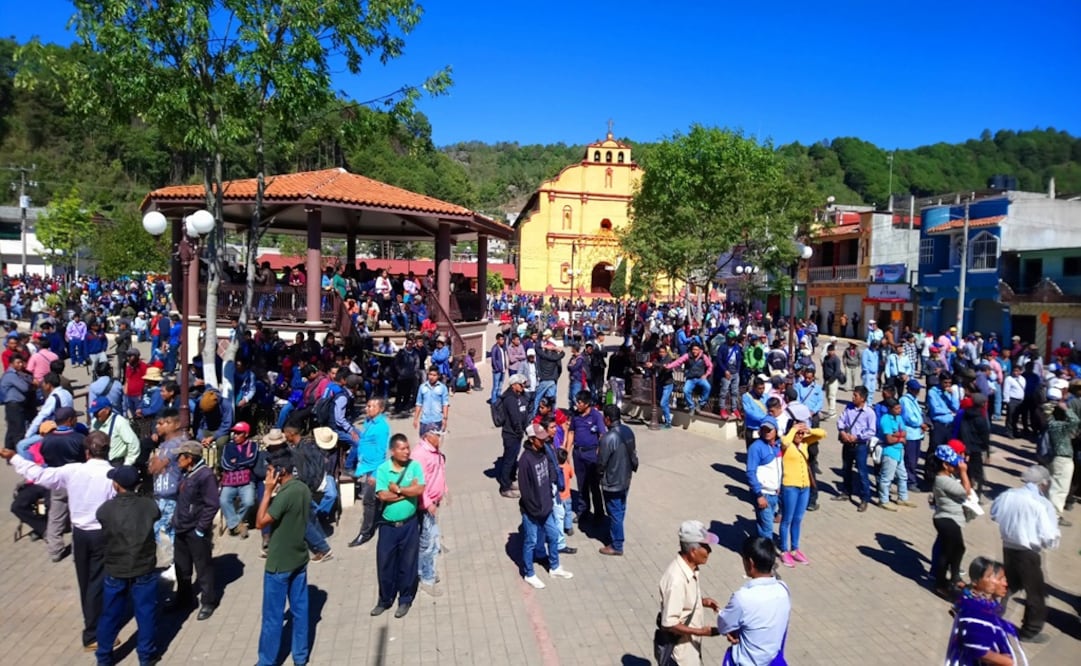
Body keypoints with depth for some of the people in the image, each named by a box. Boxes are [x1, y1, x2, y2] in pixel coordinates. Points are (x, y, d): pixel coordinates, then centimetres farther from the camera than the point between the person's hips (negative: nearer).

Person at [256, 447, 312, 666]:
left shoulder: (285, 494, -25)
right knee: (300, 609, 15)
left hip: (279, 563, -8)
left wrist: (268, 491, -19)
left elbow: (260, 522, -19)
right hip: (299, 558, 8)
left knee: (272, 617, 6)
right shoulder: (303, 489, 2)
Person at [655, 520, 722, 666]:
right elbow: (669, 623, -29)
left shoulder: (690, 568, -4)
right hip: (676, 646, -9)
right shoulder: (676, 579, -33)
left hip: (688, 642, 9)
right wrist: (700, 631, -23)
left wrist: (702, 601, -1)